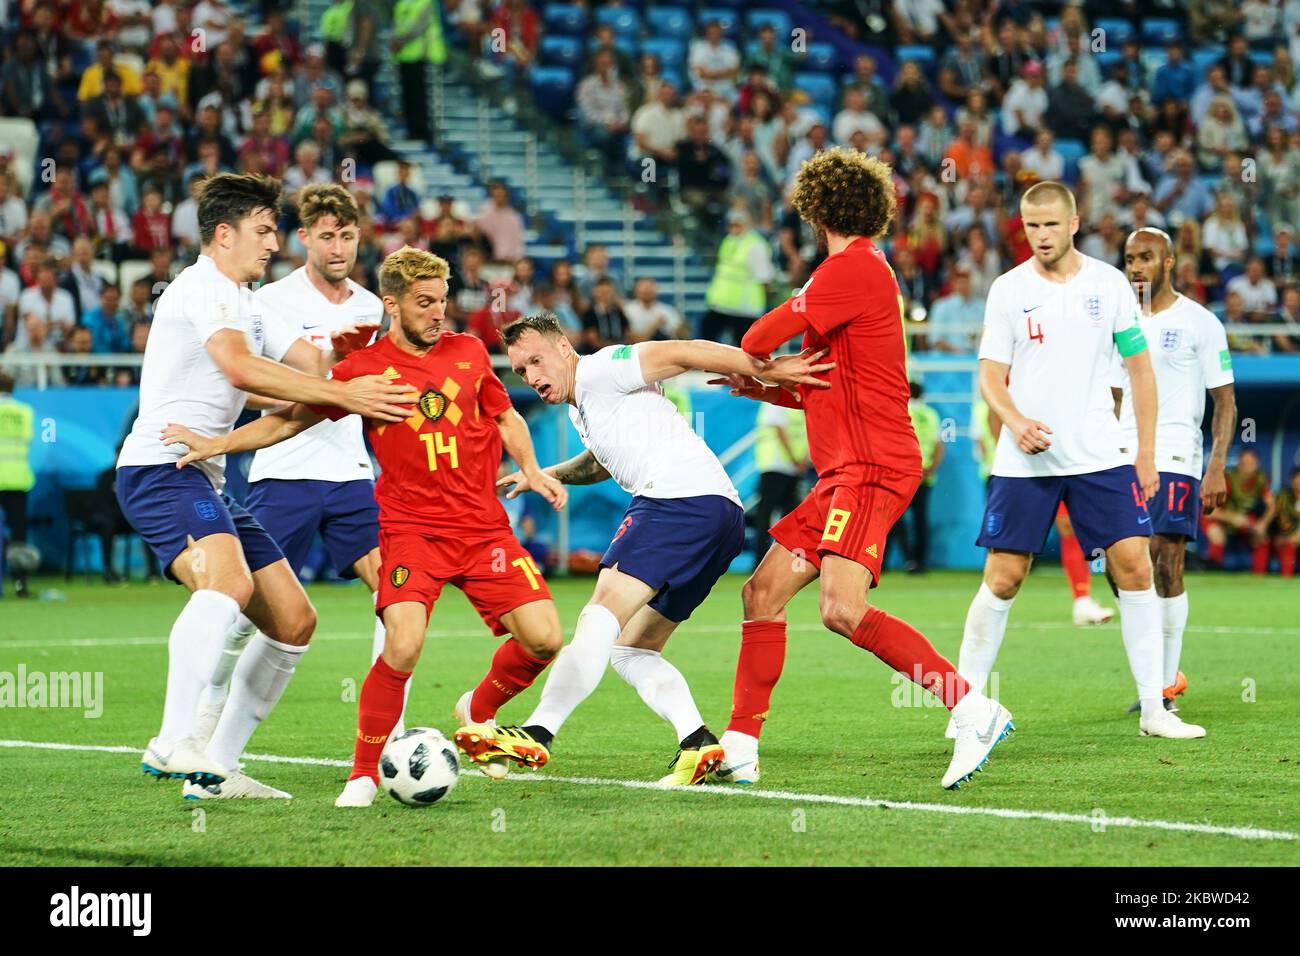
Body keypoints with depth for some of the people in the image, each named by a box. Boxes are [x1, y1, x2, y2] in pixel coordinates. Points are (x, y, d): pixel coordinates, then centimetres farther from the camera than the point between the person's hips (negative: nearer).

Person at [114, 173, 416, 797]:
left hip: (206, 480, 10)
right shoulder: (200, 288, -8)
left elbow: (310, 363, 25)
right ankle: (174, 742, -44)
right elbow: (241, 368, -24)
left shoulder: (245, 304, 24)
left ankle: (217, 765, 11)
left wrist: (339, 351, 1)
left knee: (294, 621, 8)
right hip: (159, 469, -10)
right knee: (229, 582, -36)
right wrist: (341, 394, -26)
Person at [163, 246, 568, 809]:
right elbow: (289, 419, 5)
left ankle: (479, 713, 23)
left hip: (484, 527, 3)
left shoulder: (469, 352, 8)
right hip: (410, 527, -3)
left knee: (543, 639, -8)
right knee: (404, 644, -24)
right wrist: (216, 445, -2)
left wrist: (532, 471, 8)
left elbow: (506, 417, 23)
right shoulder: (364, 368, -1)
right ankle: (364, 774, -7)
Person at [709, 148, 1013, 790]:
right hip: (845, 473, 11)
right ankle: (739, 752, 12)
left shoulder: (853, 266, -10)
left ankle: (975, 712, -20)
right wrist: (755, 386, 20)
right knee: (763, 593, 8)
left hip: (872, 468, -11)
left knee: (841, 610, -24)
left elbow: (764, 339, -11)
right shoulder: (863, 270, 23)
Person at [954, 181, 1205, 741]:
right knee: (1003, 579, -3)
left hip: (1100, 457, 1)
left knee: (1134, 565, -8)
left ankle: (1154, 709, -1)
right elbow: (991, 376, 1)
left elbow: (1139, 368, 9)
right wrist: (1015, 421, -20)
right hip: (1025, 462, -1)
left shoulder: (1108, 284, 3)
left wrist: (1146, 452, 4)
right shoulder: (1008, 291, 1)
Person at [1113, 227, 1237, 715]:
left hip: (1175, 455, -5)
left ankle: (1165, 685, -4)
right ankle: (1163, 670, 17)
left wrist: (1216, 469, -12)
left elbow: (1225, 402, -2)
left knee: (1165, 565, -11)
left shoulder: (1199, 323, -2)